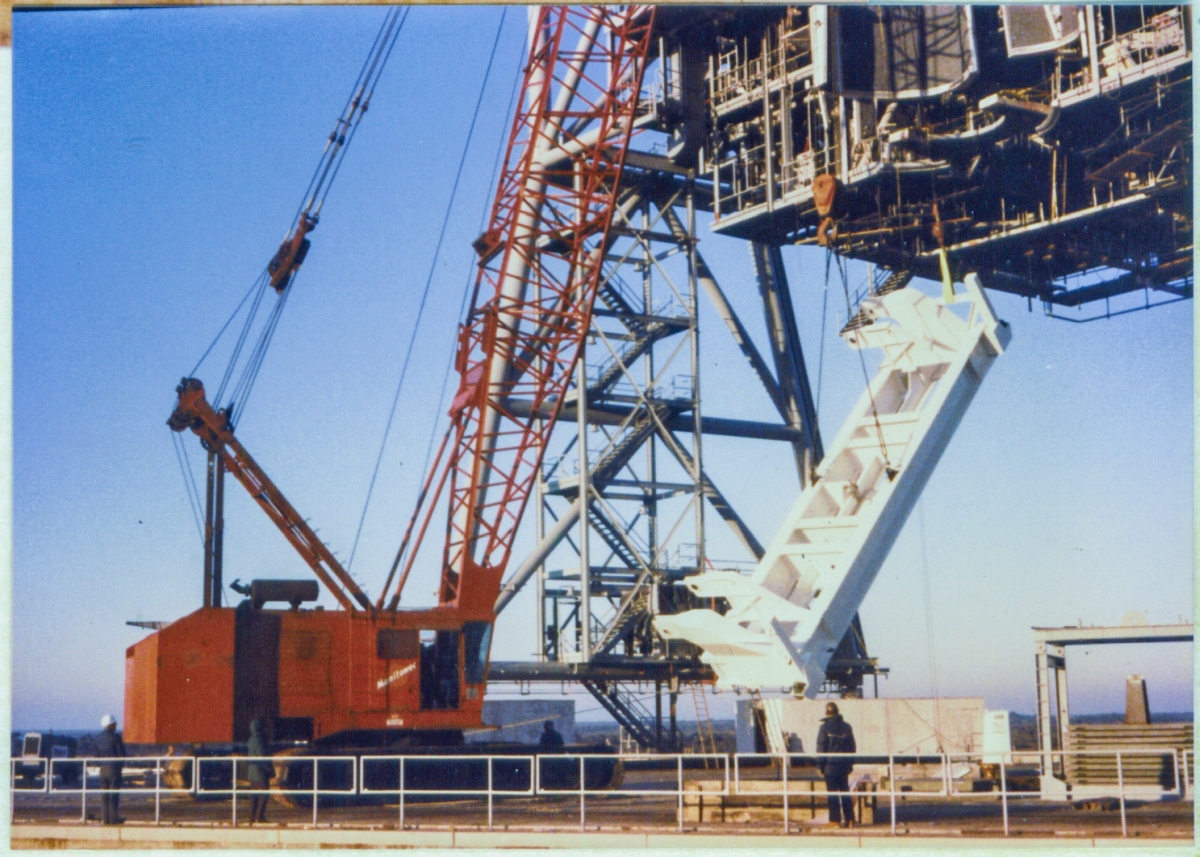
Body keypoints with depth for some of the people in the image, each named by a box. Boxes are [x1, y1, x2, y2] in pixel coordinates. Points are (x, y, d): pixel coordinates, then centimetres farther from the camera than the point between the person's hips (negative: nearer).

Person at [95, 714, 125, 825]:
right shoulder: (115, 737, -11)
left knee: (104, 794, 8)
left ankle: (105, 817, 9)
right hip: (114, 767, -6)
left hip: (103, 768, 6)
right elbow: (121, 753, -10)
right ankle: (113, 817, -4)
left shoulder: (99, 738, 8)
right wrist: (121, 764, 6)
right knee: (114, 793, -3)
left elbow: (97, 755, 12)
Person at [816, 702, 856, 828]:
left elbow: (821, 748, -8)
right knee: (845, 791, 12)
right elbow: (852, 747, 11)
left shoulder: (824, 727, -8)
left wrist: (820, 765, -3)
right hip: (844, 764, 5)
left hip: (830, 764, -4)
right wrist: (850, 763, 17)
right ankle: (849, 819, 12)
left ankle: (835, 820, -2)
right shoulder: (846, 727, 7)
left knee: (832, 792, 0)